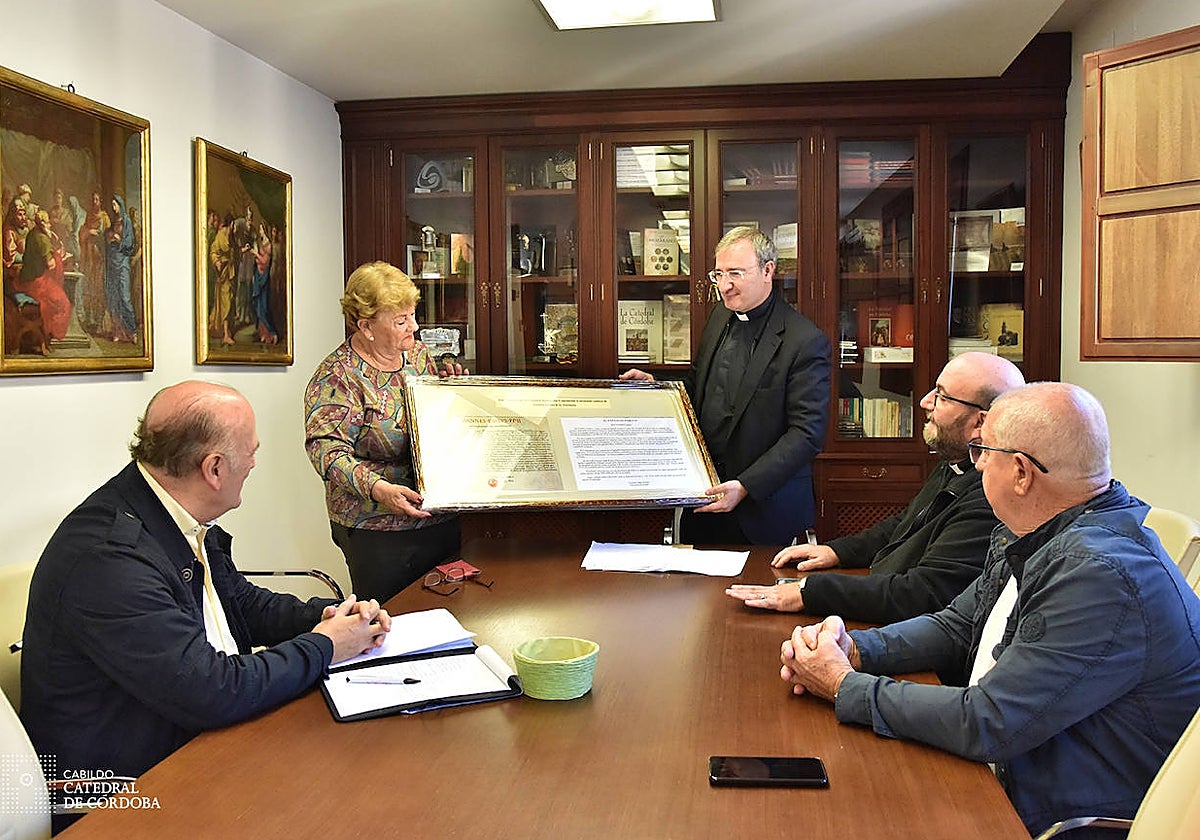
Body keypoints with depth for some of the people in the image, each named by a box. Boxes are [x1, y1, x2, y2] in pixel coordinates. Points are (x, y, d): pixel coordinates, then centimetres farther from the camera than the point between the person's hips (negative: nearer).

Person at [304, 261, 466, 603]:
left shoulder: (419, 354, 8)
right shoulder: (338, 376, -13)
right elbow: (326, 448, -22)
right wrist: (378, 488, -34)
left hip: (442, 519, 6)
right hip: (377, 529, -6)